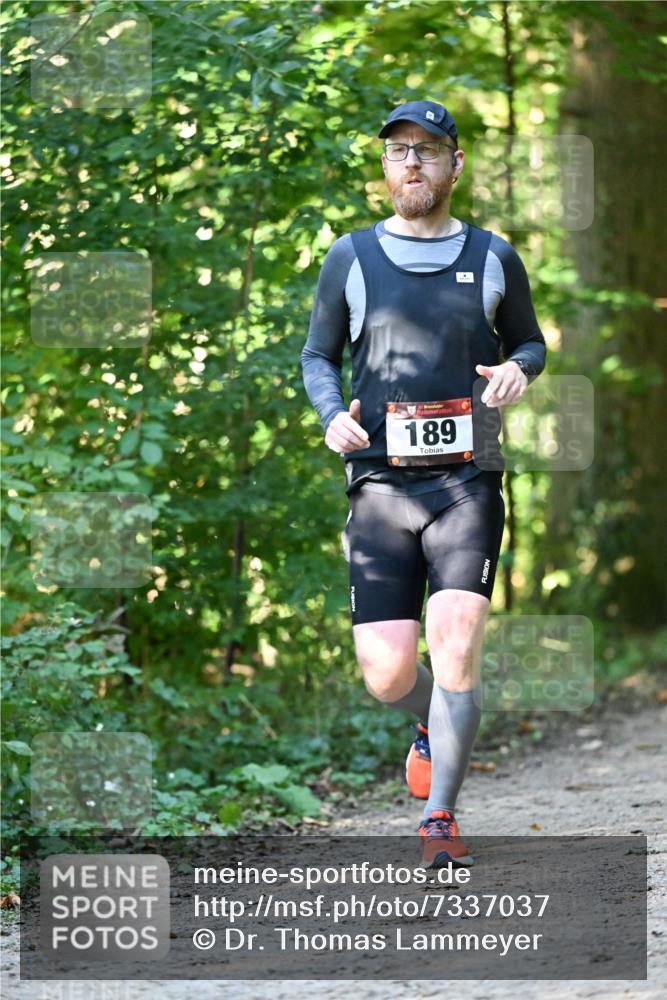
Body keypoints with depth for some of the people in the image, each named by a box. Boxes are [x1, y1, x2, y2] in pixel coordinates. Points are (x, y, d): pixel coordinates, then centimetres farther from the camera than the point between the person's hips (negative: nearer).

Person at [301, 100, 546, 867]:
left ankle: (440, 818, -7)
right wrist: (332, 415, -5)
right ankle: (432, 725, 33)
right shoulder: (352, 257, 8)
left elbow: (529, 339, 22)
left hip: (467, 482, 0)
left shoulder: (493, 258, 9)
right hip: (380, 481, 0)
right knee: (388, 675, -5)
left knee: (456, 645, -19)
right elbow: (318, 355, 15)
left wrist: (519, 369, -2)